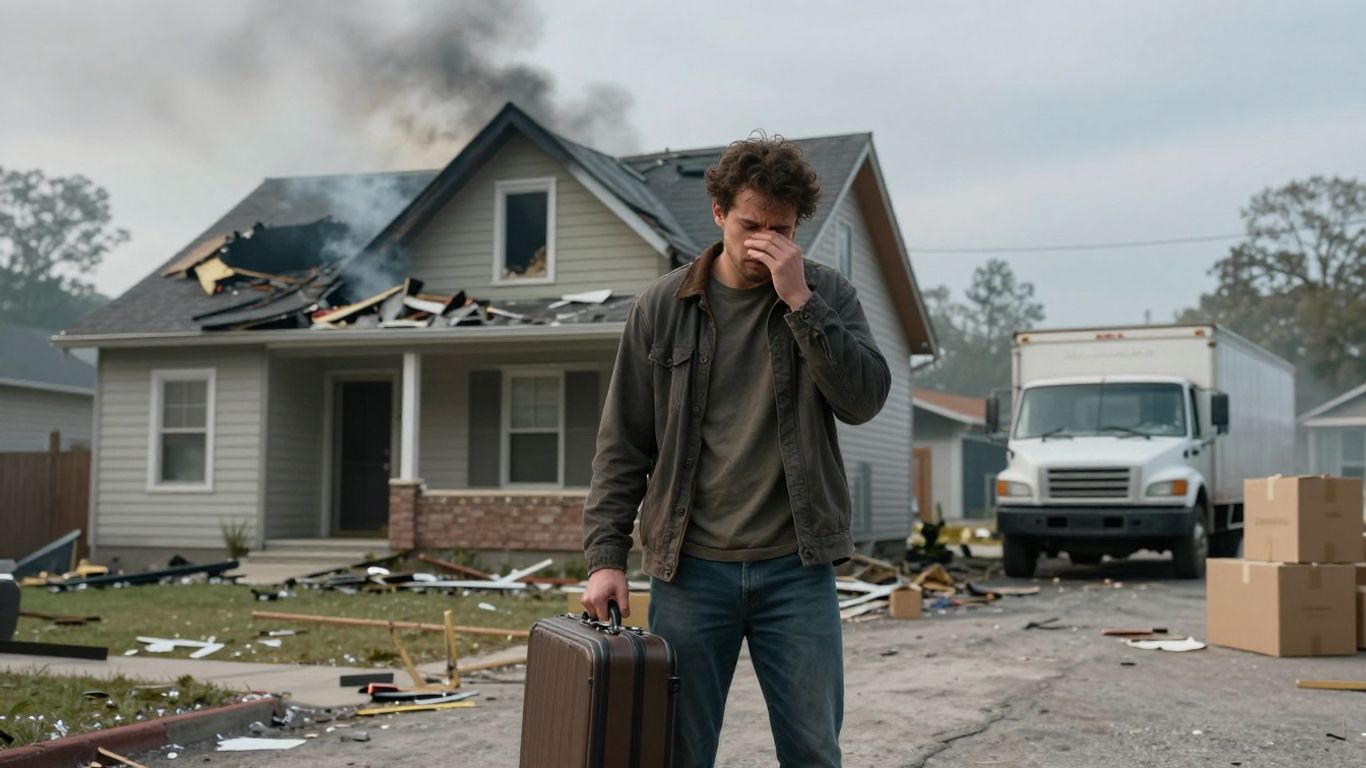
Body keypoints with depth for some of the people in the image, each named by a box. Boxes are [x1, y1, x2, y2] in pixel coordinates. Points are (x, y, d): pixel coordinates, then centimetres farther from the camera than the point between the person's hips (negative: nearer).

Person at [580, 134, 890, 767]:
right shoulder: (662, 307, 3)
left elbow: (864, 399, -10)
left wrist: (799, 299, -16)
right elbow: (623, 444, 5)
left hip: (797, 566, 0)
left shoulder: (826, 295, 4)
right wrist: (605, 555, -1)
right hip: (690, 567, 0)